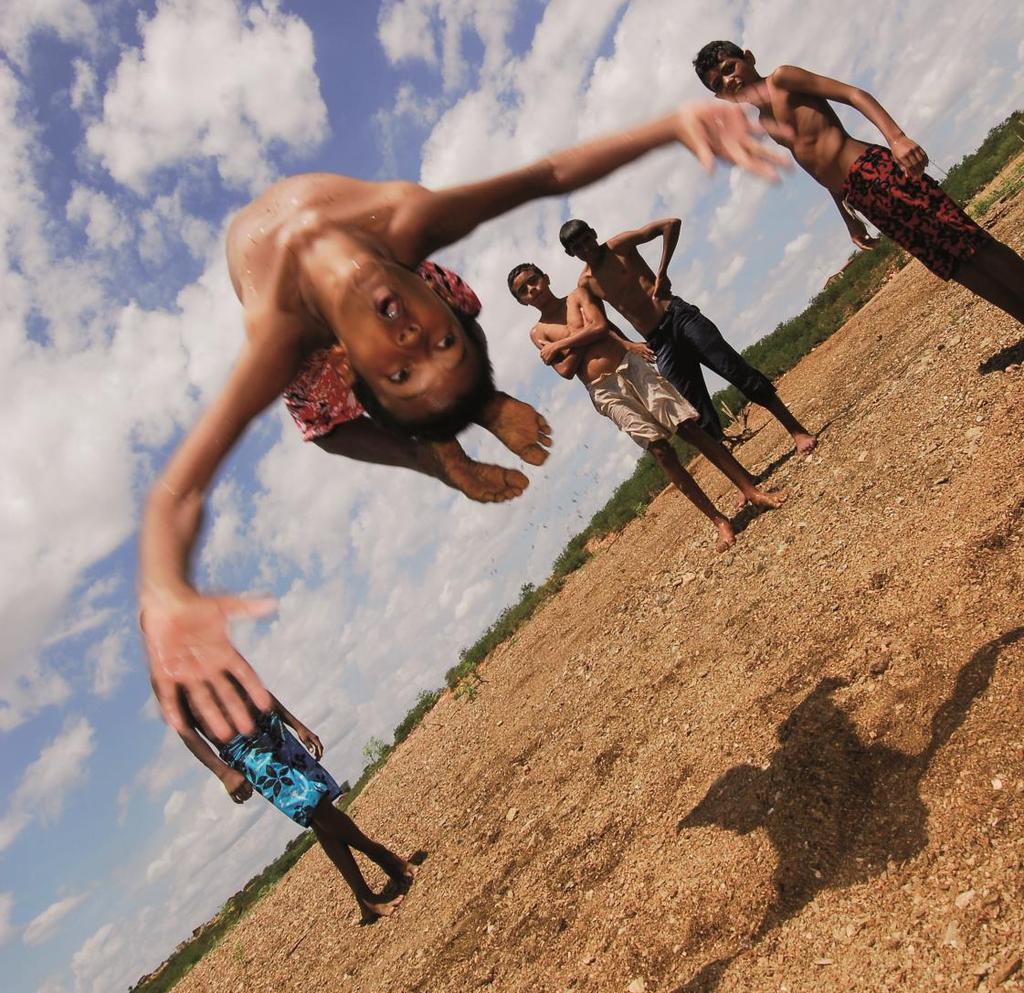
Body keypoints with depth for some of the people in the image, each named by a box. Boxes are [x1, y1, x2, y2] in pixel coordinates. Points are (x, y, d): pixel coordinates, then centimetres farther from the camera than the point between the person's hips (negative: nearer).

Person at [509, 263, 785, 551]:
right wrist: (584, 333, -3)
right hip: (605, 393, -1)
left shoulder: (577, 296, 13)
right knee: (660, 449, -10)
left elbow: (600, 326, -5)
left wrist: (560, 345, -1)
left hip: (632, 366, 1)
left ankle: (751, 490, 1)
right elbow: (566, 370, -5)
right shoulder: (537, 334, 9)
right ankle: (720, 521, -6)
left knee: (690, 428, -6)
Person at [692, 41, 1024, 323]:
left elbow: (853, 94, -8)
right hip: (859, 199, 7)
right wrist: (849, 219, 26)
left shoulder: (781, 79, 2)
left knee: (971, 245, -11)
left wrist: (896, 137, -23)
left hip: (877, 171, -7)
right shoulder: (766, 122, 21)